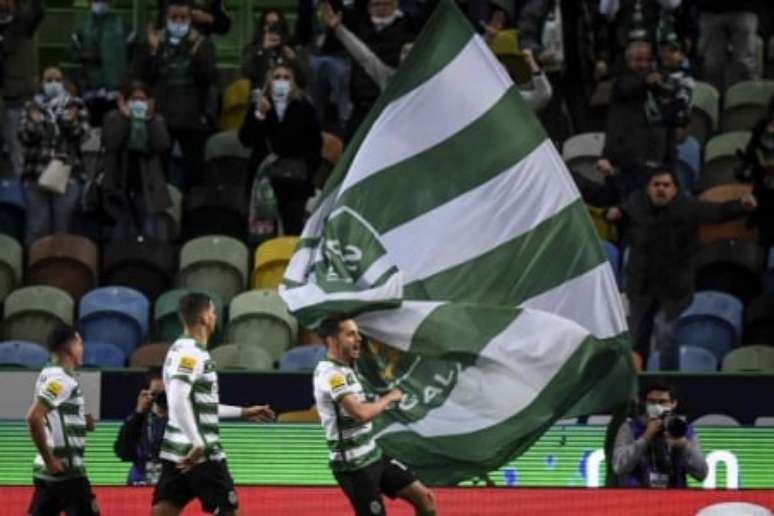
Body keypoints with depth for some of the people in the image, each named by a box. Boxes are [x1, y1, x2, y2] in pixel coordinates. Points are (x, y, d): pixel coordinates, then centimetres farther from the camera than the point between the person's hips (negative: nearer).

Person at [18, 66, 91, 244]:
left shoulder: (76, 106, 8)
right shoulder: (32, 107, 10)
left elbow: (82, 134, -4)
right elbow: (24, 136, 0)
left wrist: (70, 123, -25)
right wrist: (33, 125, -22)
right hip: (36, 175, 0)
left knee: (63, 228, 1)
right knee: (37, 229, -3)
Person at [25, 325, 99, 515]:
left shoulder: (51, 375, 14)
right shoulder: (61, 379, -15)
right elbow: (34, 417, -26)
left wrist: (82, 421, 11)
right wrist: (50, 460, -21)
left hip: (51, 471, 9)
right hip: (66, 470, -9)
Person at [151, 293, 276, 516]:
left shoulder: (180, 350, 17)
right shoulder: (191, 353, -14)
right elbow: (178, 401, -26)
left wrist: (243, 412, 32)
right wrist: (197, 444, -27)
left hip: (176, 453, 9)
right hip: (202, 455, -9)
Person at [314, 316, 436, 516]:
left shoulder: (344, 370, 12)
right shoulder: (331, 374, -20)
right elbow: (361, 413, -32)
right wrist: (389, 398, -16)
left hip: (372, 455, 10)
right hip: (353, 465, -10)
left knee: (424, 498, 9)